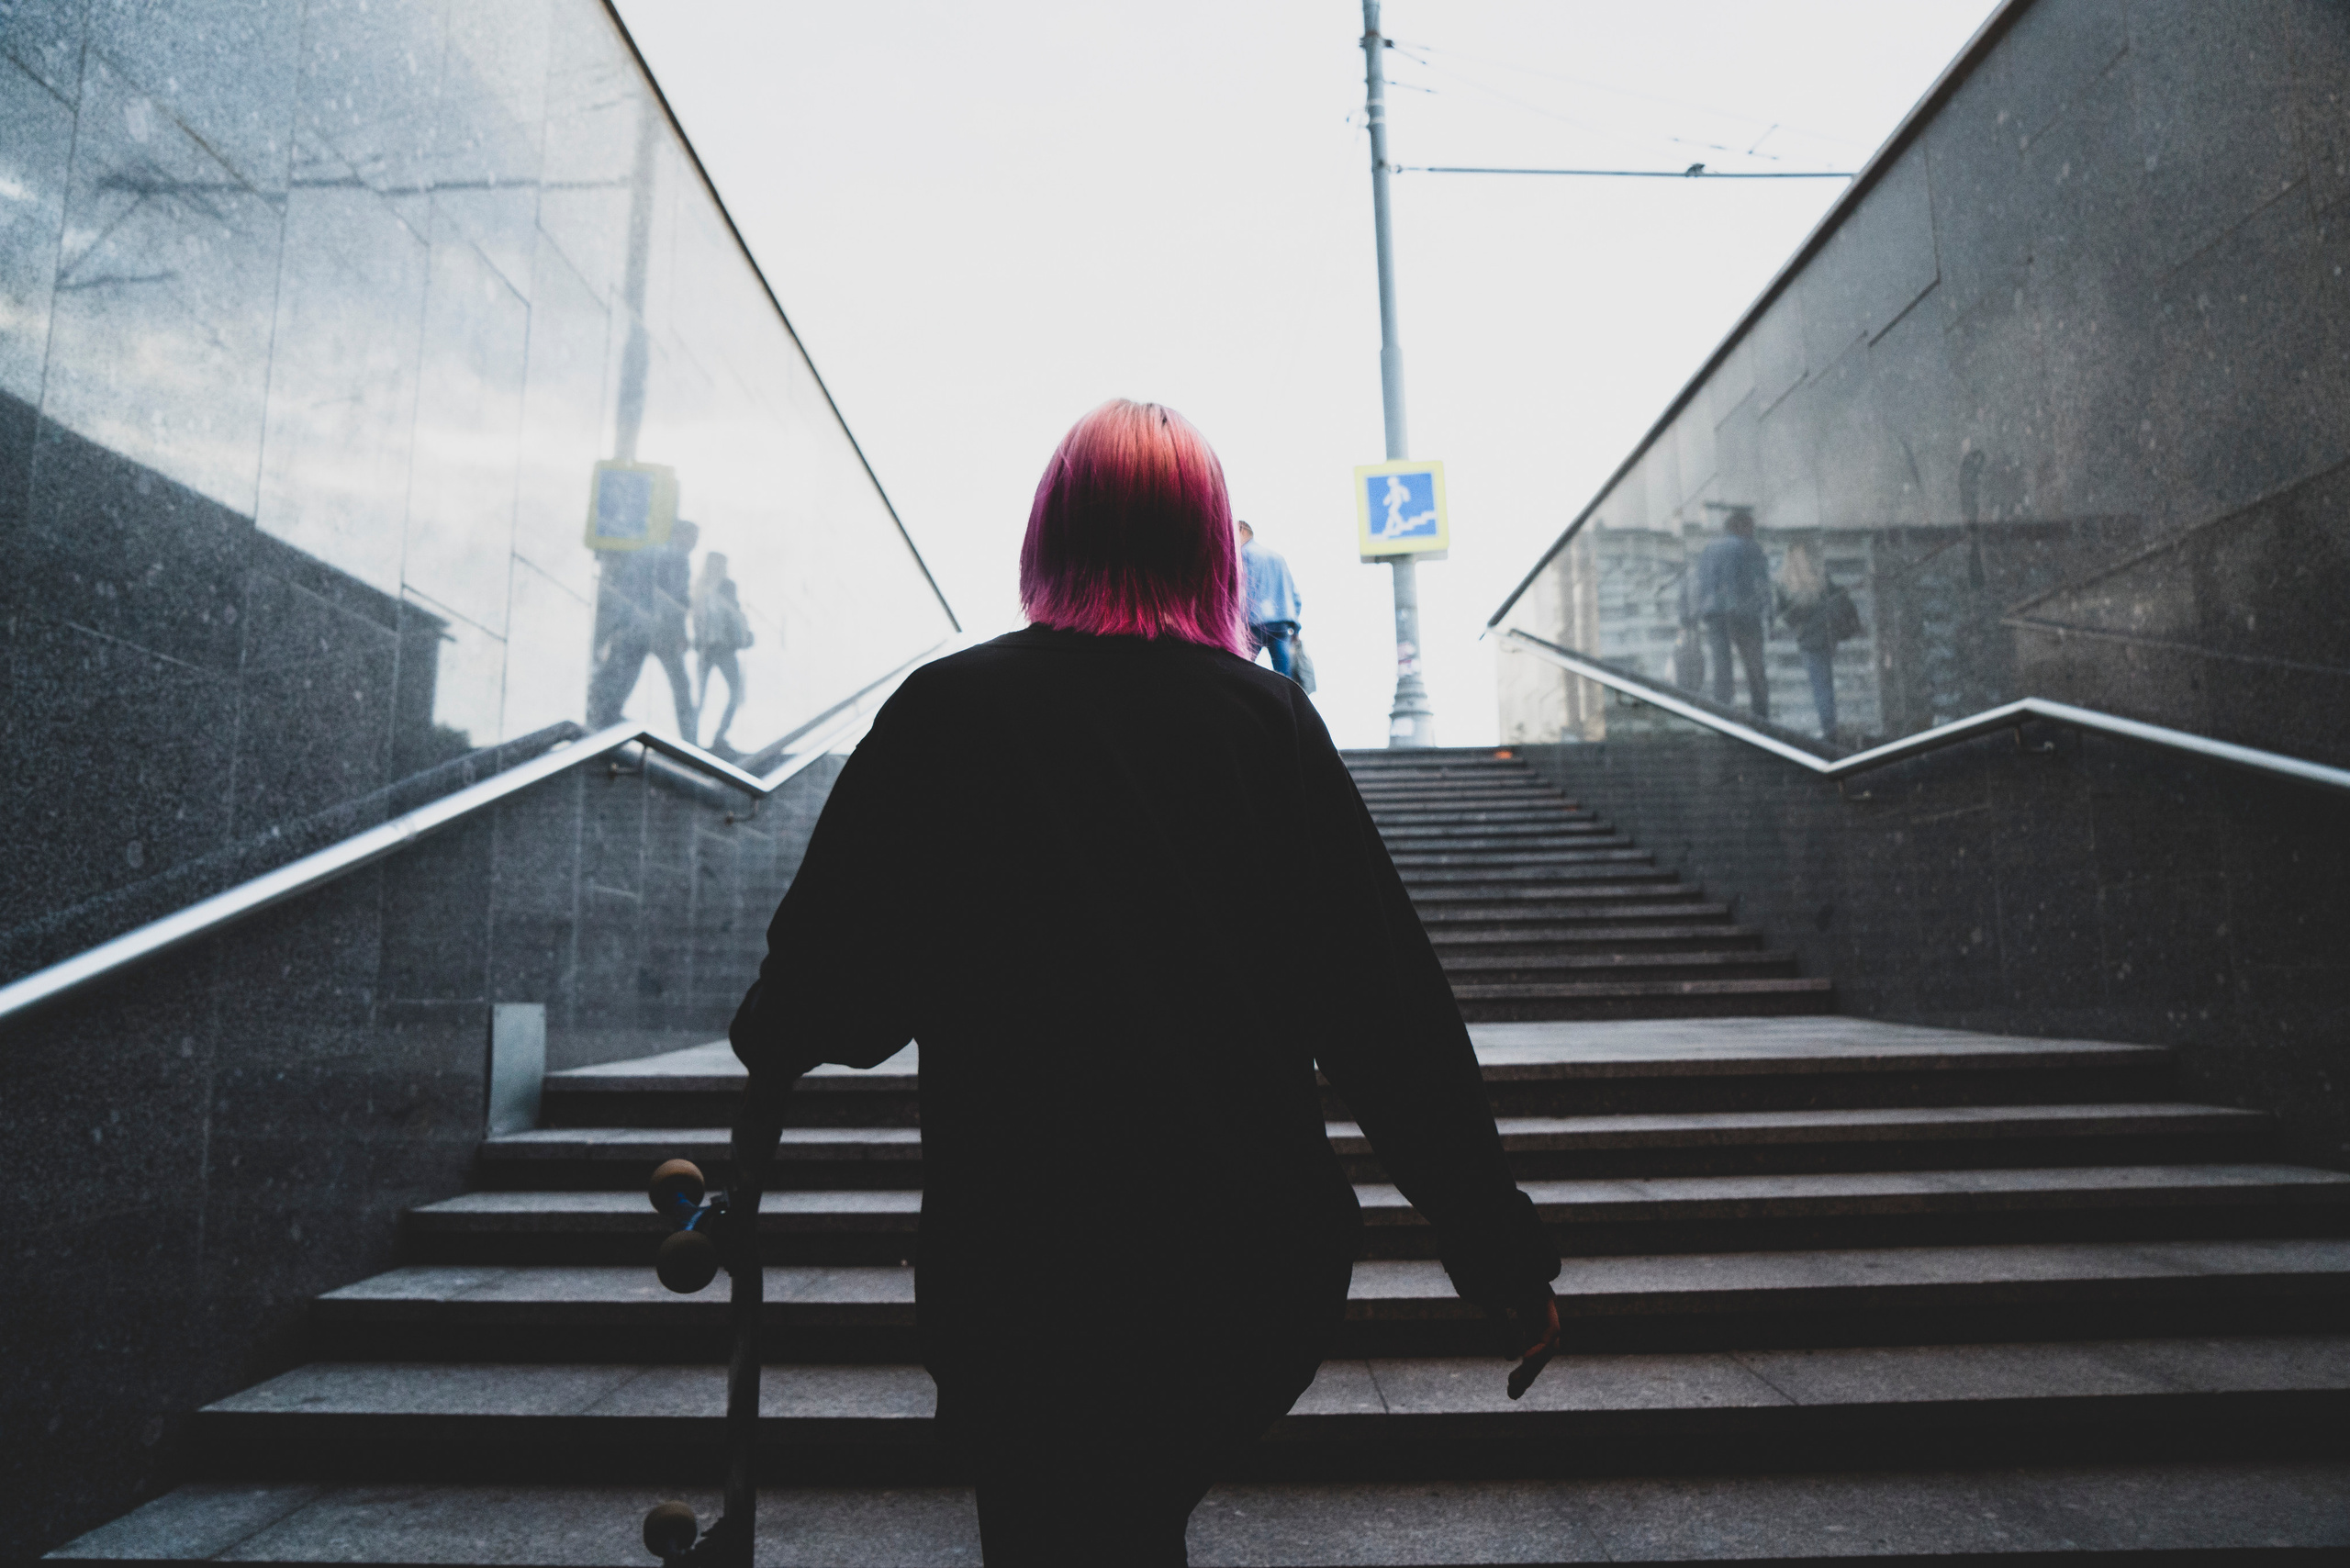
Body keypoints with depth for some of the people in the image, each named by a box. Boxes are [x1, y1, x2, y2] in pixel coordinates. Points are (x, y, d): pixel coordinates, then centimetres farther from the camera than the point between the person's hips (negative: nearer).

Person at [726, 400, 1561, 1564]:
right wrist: (1501, 1249, 4)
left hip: (1025, 1260, -2)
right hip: (1260, 1261, 3)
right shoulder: (1269, 719, -4)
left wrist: (763, 1074, 25)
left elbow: (829, 958, 1)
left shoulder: (948, 709, -8)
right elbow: (1389, 1000, -4)